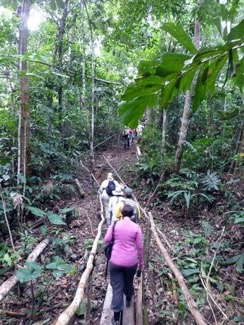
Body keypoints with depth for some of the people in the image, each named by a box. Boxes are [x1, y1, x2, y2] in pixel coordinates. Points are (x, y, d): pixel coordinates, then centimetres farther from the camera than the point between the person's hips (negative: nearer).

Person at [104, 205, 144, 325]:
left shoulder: (115, 224, -5)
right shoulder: (136, 227, -8)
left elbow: (106, 240, -1)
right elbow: (140, 247, -4)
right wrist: (141, 262, 9)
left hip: (115, 261, 0)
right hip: (131, 262, 1)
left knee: (117, 288, 9)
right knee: (129, 282, 26)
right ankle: (128, 300, 53)